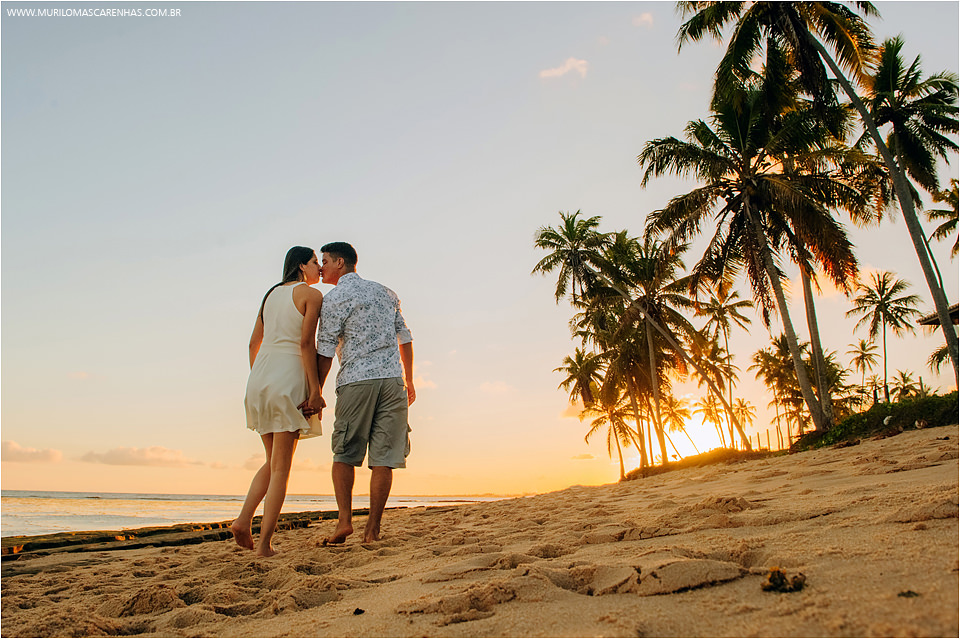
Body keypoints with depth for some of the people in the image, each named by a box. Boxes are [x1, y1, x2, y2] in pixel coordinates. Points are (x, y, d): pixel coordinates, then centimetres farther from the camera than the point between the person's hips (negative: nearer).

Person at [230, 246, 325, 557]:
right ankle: (264, 543, 0)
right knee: (281, 467, -1)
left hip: (260, 377, 7)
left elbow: (254, 342, 18)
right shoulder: (312, 294, -1)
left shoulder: (271, 294, 20)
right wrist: (315, 389, -12)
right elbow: (307, 343, -12)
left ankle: (243, 520, 5)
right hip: (289, 379, -7)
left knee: (273, 462, 19)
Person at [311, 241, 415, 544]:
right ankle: (372, 529, 3)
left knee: (344, 454, 10)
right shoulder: (385, 292, 18)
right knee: (383, 457, 2)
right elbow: (405, 338, 18)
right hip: (392, 378, 4)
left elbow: (325, 352, -3)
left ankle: (344, 520, 1)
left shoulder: (334, 298, 1)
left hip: (356, 382, -4)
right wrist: (409, 381, 24)